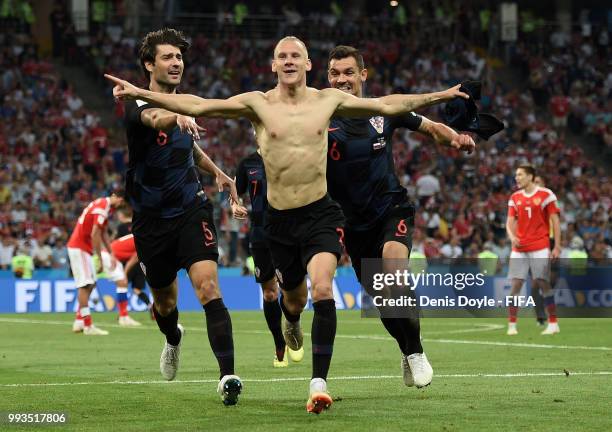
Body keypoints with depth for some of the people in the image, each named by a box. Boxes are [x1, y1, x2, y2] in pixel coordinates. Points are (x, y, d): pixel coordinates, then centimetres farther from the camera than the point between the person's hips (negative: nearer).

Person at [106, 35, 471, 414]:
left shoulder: (328, 100, 2)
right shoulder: (258, 104, -2)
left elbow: (388, 105, 8)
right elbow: (195, 106, -8)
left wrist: (441, 96, 6)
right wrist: (139, 93, -15)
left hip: (320, 215, -1)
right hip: (279, 219, 1)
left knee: (323, 290, -22)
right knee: (295, 298, 16)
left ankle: (319, 381, -20)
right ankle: (291, 322, 55)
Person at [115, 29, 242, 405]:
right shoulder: (138, 105, -13)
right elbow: (154, 120, -41)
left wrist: (217, 172, 21)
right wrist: (178, 117, -62)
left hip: (192, 210, 2)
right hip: (152, 220, -2)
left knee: (208, 287, -19)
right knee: (165, 301, 15)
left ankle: (227, 375, -28)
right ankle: (173, 340, 52)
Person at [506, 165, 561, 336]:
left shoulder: (546, 195, -2)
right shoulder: (515, 198, 10)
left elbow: (555, 221, -2)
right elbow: (510, 222, 11)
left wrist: (557, 247, -6)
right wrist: (512, 236, -11)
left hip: (540, 248, -4)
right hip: (519, 248, 4)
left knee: (543, 283, -5)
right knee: (515, 284, -3)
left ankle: (553, 323, 5)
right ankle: (512, 325, 1)